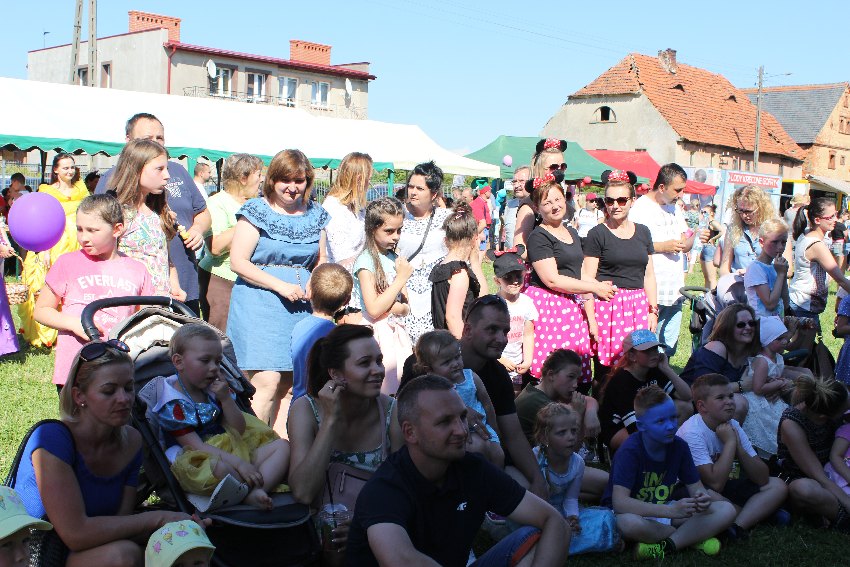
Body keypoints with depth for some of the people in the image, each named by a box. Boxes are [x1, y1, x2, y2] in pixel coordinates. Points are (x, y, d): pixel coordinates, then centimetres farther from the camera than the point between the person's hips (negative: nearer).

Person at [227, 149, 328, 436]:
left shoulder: (315, 215, 13)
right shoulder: (257, 211, -1)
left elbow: (321, 260, 23)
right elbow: (238, 262, -8)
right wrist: (281, 286, -15)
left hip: (301, 305, 5)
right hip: (260, 303, -5)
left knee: (288, 382, 5)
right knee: (267, 381, -13)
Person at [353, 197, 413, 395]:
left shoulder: (395, 259, 10)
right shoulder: (366, 261, -10)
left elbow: (406, 307, 10)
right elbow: (374, 309, -18)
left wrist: (396, 307, -14)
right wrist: (401, 278, -14)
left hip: (397, 332, 6)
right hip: (378, 334, -6)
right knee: (378, 390, -6)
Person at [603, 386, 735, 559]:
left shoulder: (679, 446, -5)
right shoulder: (630, 451, -23)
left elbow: (695, 487, 2)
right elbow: (620, 502, -34)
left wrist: (702, 498, -26)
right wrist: (672, 511, -41)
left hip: (666, 509, 5)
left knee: (727, 510, -12)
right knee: (629, 523, -42)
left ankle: (667, 545, -21)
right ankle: (692, 536, -16)